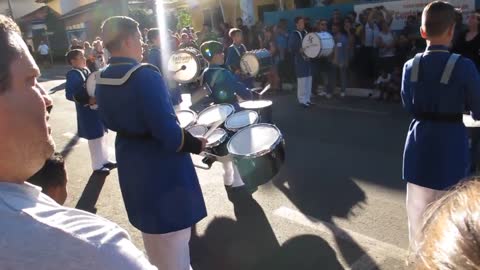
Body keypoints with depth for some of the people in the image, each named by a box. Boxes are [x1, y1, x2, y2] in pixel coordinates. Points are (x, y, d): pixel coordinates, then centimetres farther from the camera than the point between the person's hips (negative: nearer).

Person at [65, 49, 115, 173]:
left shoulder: (86, 70, 9)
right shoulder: (73, 74, -16)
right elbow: (69, 94, -23)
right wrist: (87, 100, -29)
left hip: (98, 108, 8)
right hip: (88, 112, -8)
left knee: (103, 136, 17)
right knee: (95, 138, 2)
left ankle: (105, 160, 32)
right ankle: (97, 165, 16)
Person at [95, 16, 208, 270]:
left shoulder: (101, 80, 1)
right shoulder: (144, 75, -24)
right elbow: (167, 131, -28)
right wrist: (195, 144, -13)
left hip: (130, 162, 9)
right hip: (162, 164, -8)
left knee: (151, 226, 28)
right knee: (172, 232, 10)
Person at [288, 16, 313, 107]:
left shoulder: (306, 33, 14)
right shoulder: (293, 34, -6)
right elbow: (291, 47, -14)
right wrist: (300, 50, -23)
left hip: (308, 58, 7)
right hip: (300, 60, -7)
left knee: (308, 79, 9)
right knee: (302, 80, -7)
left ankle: (307, 99, 18)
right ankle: (302, 100, 1)